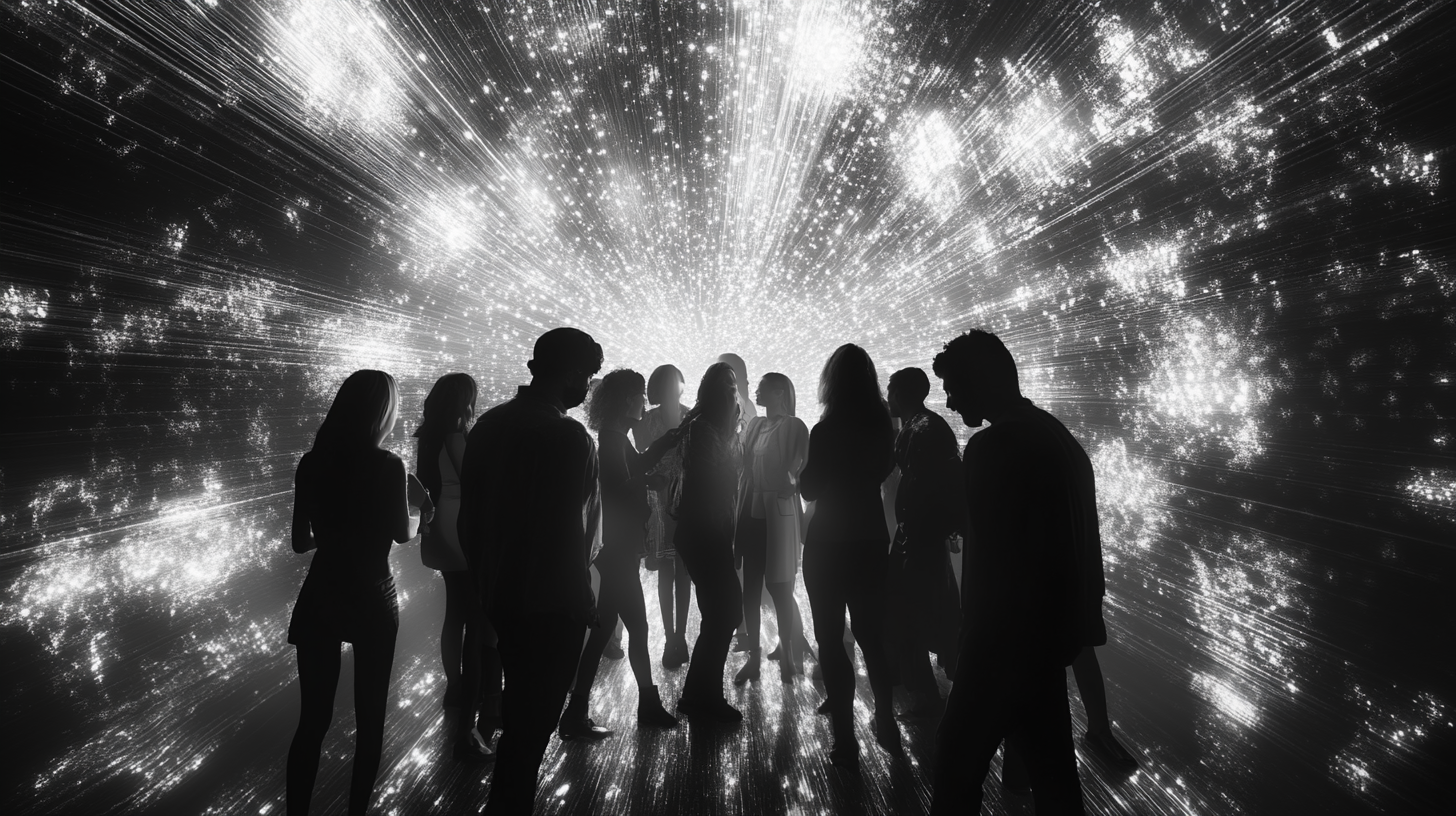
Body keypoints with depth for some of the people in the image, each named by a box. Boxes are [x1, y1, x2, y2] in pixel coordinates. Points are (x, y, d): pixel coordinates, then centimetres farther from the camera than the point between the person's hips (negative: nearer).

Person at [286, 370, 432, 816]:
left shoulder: (311, 462, -3)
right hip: (372, 601, -3)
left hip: (320, 598, 4)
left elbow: (301, 541, 5)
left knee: (312, 718, 12)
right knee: (369, 717, 14)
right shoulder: (387, 465, -16)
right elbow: (403, 533, -4)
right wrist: (417, 507, 15)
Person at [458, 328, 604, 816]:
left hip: (498, 593, 8)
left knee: (520, 707, 25)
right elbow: (569, 532, -22)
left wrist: (485, 580, 17)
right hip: (551, 602, -8)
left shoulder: (488, 425, 3)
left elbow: (469, 515, 8)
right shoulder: (570, 438, -21)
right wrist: (583, 602, -9)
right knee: (533, 719, 8)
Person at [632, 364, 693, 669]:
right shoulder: (647, 421, -1)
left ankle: (678, 636, 18)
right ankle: (672, 638, 12)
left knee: (683, 570, 7)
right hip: (661, 501, 0)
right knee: (667, 570, 4)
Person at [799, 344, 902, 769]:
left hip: (828, 544, -5)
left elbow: (810, 489, -9)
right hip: (871, 539, 5)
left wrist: (802, 471, 9)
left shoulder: (826, 430, -17)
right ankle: (887, 725, 29)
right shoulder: (882, 424, -1)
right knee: (872, 635, 18)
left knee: (831, 639, 5)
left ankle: (846, 741, 9)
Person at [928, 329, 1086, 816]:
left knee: (958, 761, 4)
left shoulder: (991, 448, -20)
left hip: (1008, 637, -9)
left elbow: (988, 559, -19)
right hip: (1054, 626, 9)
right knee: (1050, 761, 20)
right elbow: (1082, 540, 13)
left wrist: (972, 639, -9)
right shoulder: (1058, 436, 8)